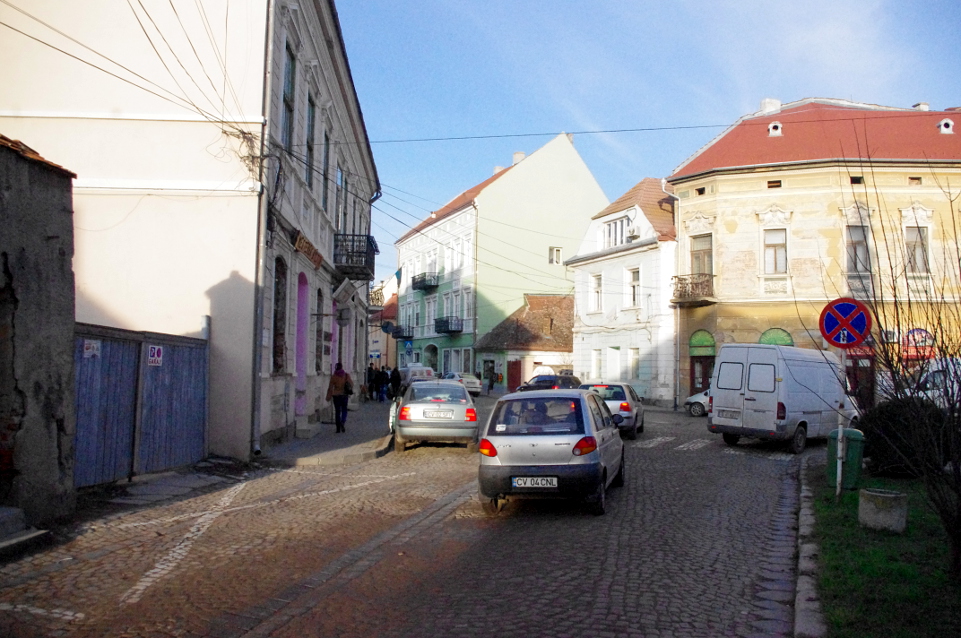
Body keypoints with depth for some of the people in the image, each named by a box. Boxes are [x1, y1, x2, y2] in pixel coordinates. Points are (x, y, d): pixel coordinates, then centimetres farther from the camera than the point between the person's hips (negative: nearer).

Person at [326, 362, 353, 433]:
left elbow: (330, 387, -7)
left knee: (337, 411, 8)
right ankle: (343, 422, -14)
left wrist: (328, 396, 2)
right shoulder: (346, 375, -4)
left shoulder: (333, 376, -9)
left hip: (336, 395, -1)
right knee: (344, 410, 14)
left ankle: (338, 428, 6)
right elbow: (351, 384, 3)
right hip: (344, 395, 1)